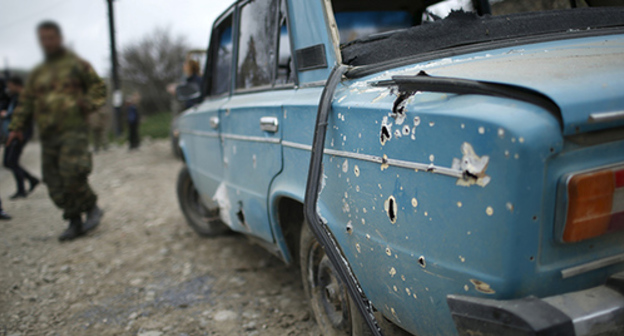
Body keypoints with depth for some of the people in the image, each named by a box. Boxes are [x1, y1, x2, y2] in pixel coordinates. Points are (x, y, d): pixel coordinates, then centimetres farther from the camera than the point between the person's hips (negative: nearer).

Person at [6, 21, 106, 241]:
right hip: (48, 136, 5)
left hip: (73, 130, -5)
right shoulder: (38, 73, 20)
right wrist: (16, 127, 8)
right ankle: (75, 223, 10)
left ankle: (92, 208, 1)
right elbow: (25, 102, 19)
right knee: (56, 185, 1)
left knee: (71, 175, -20)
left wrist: (88, 103, -13)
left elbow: (99, 88, 5)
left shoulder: (76, 64, 6)